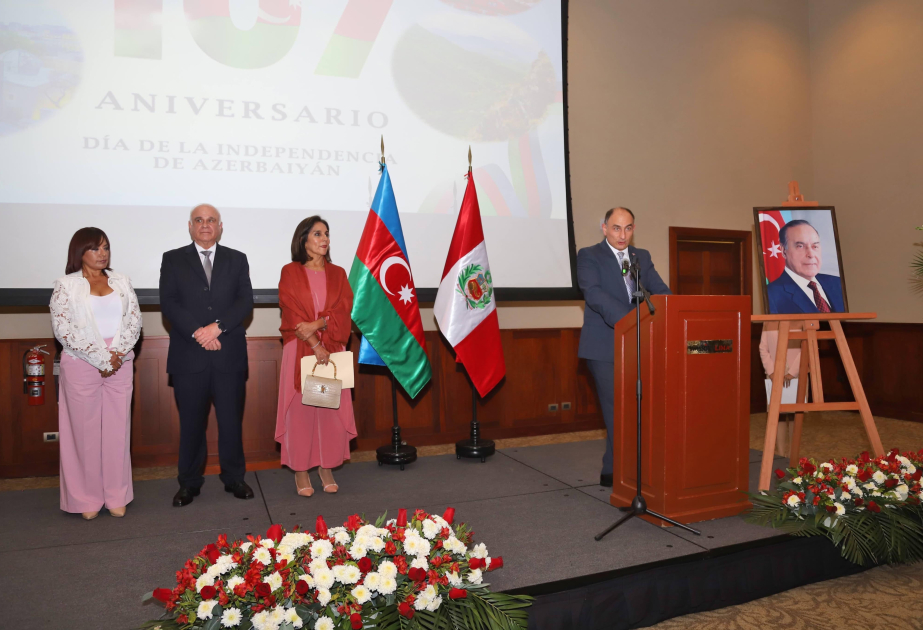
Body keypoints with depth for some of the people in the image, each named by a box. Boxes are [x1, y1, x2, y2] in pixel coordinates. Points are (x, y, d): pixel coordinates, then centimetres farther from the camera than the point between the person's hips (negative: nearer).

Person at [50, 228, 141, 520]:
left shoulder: (121, 281, 9)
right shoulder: (65, 285, -1)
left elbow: (134, 320, 4)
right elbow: (63, 329, -9)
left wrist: (118, 354, -10)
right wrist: (100, 358, -13)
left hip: (120, 364, 3)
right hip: (82, 366, -3)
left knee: (118, 429, 5)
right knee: (85, 431, 3)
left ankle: (117, 496, 15)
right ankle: (87, 499, 15)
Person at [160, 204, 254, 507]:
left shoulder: (237, 259, 11)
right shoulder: (173, 260, 8)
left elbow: (245, 301, 0)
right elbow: (169, 303, -2)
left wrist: (217, 327, -14)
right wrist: (197, 333, -15)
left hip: (229, 354, 1)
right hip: (188, 356, 0)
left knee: (232, 420, 7)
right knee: (191, 423, 7)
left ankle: (234, 478, 20)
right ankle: (189, 483, 20)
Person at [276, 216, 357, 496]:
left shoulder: (338, 274, 11)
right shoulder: (290, 273, 2)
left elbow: (343, 311, -1)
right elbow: (293, 315, -6)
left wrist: (317, 324, -17)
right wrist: (315, 345, -16)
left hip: (333, 351, 3)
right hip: (300, 351, -2)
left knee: (331, 408, 3)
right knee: (300, 409, 0)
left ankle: (327, 467, 14)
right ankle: (300, 470, 10)